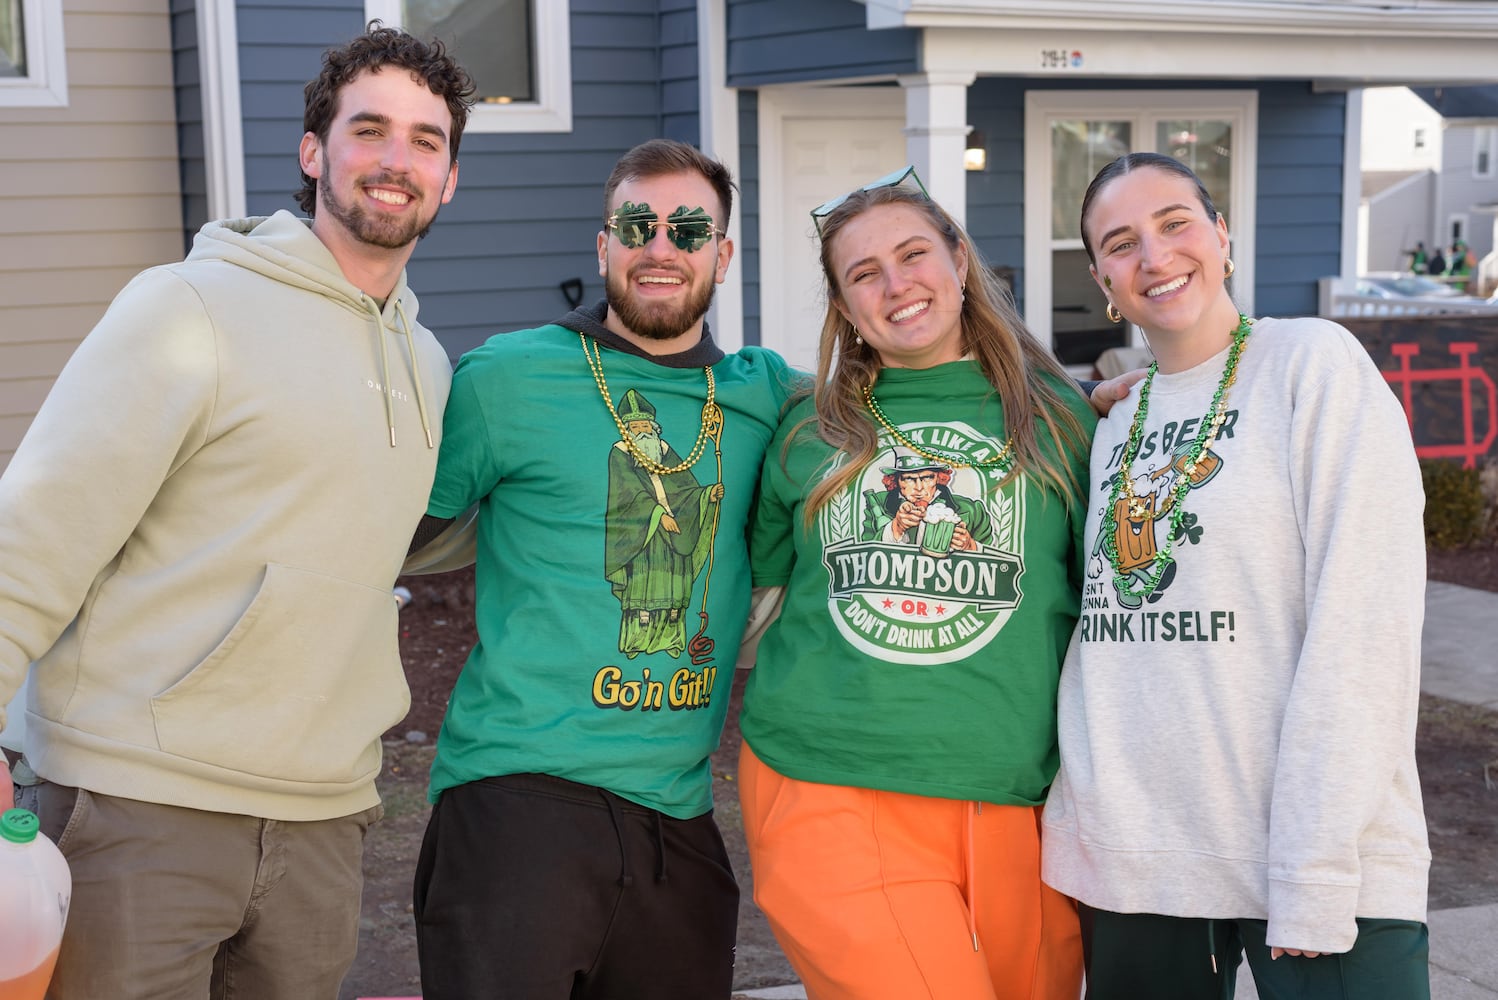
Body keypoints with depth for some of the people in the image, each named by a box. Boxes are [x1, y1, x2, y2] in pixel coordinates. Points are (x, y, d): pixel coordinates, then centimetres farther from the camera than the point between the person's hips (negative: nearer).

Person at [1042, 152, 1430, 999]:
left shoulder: (1314, 363, -5)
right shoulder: (1115, 426, 12)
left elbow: (1361, 626, -12)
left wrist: (1317, 871, -17)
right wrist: (1075, 815, 2)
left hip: (1322, 865, -5)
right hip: (1129, 859, 5)